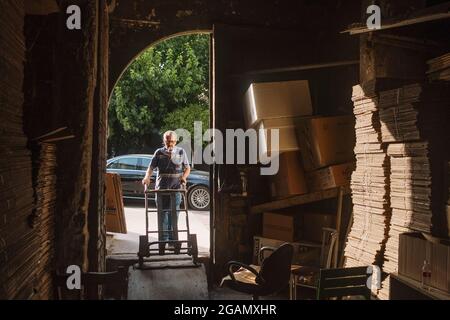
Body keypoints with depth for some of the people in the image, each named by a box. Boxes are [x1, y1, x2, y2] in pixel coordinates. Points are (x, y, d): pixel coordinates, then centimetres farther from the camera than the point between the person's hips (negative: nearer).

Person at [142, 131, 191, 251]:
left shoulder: (181, 152, 11)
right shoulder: (159, 153, 10)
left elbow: (187, 168, 14)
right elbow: (151, 167, 3)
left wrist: (183, 177, -6)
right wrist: (147, 177, -16)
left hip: (176, 186, 0)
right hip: (161, 187, 0)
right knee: (162, 213, -2)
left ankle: (173, 241, 2)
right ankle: (163, 241, 1)